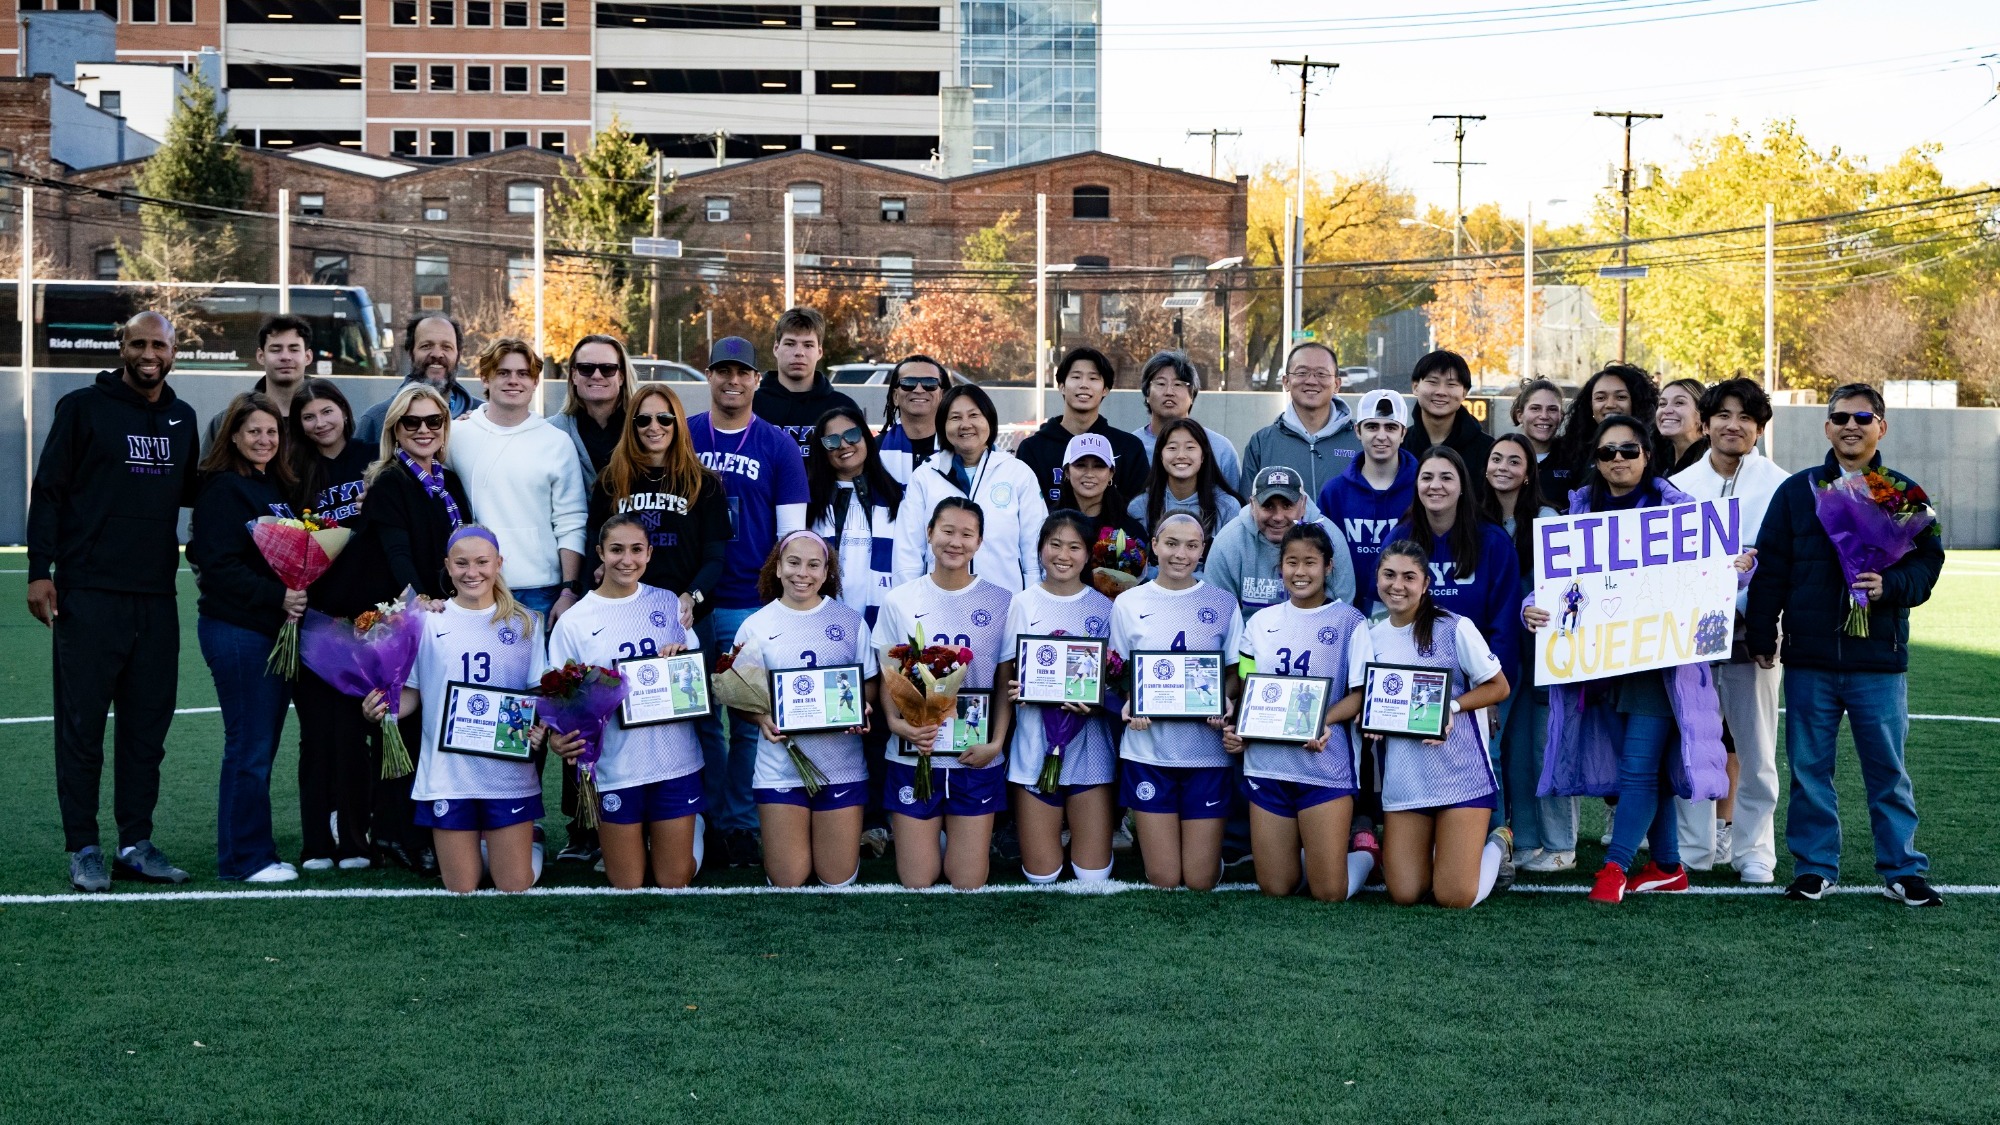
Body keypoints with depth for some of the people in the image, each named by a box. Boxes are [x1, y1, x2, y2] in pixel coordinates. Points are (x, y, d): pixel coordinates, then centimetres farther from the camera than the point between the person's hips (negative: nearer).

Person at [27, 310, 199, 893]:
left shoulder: (182, 418, 15)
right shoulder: (83, 407, 0)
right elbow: (48, 491, -2)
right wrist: (40, 571, -9)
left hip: (157, 597, 5)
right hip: (89, 593, -5)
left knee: (148, 724, 6)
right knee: (82, 724, -1)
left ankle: (137, 844, 14)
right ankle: (83, 850, 5)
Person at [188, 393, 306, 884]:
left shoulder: (278, 486, 16)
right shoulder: (222, 489, -9)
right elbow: (220, 566, -17)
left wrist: (296, 596, 5)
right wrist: (277, 596, -22)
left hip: (278, 626, 8)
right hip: (237, 628, -8)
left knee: (262, 743, 11)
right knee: (250, 747, -4)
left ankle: (251, 852, 19)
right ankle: (245, 858, 3)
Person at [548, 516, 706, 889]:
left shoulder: (669, 603, 5)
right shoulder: (574, 621, -2)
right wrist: (567, 740, -19)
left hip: (675, 760, 1)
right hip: (615, 768, -1)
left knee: (675, 881, 7)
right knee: (627, 886, 7)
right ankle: (633, 839, 37)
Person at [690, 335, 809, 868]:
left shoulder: (778, 445, 3)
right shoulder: (683, 436, 6)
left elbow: (792, 531, 3)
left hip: (753, 605, -1)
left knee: (748, 722, 1)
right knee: (701, 718, 7)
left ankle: (742, 824, 11)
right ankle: (709, 821, 17)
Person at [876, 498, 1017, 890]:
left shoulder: (1001, 602, 0)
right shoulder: (900, 601, 2)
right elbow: (888, 678, 4)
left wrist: (996, 743, -10)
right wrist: (895, 722, -16)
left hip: (977, 758, 0)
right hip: (913, 756, 0)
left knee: (969, 884, 2)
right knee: (916, 883, 3)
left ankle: (963, 838, 32)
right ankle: (930, 839, 33)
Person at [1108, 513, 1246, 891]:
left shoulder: (1223, 604, 3)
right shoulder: (1128, 604, 4)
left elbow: (1236, 673, 8)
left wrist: (1227, 704, -13)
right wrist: (1129, 705, -12)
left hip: (1207, 750, 0)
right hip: (1149, 750, 0)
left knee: (1201, 882, 2)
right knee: (1163, 881, 0)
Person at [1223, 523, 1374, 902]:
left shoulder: (1349, 621, -1)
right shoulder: (1261, 622, 10)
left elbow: (1360, 694, -4)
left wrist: (1322, 722, -22)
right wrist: (1236, 729, -6)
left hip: (1325, 766, -4)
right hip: (1265, 761, 4)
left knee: (1329, 893, -4)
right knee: (1274, 889, 6)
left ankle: (1364, 853, 27)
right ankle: (1307, 850, 37)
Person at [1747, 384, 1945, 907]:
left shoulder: (1904, 493, 5)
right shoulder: (1797, 490, 6)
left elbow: (1928, 560, 4)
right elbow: (1770, 567, 6)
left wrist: (1890, 586, -16)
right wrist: (1762, 637, 2)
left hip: (1879, 659, -1)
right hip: (1809, 659, 1)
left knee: (1888, 769, 4)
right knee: (1809, 767, 6)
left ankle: (1902, 870, 15)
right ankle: (1814, 867, 17)